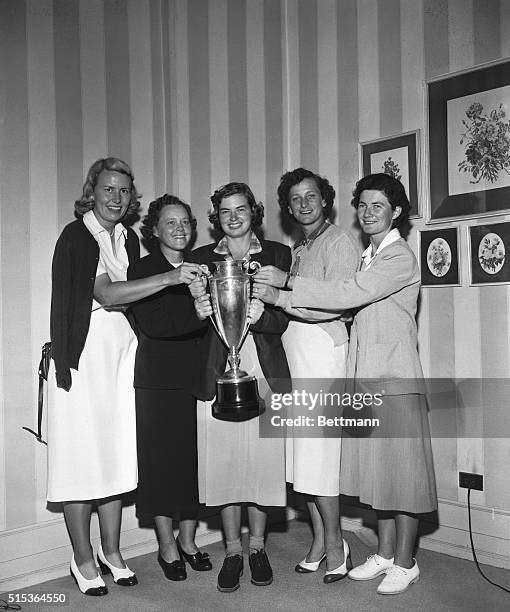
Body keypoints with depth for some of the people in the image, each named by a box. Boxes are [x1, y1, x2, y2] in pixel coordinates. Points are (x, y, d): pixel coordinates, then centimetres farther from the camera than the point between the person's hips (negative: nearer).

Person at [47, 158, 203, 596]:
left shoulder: (129, 239, 13)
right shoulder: (76, 235, -6)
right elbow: (105, 294, -19)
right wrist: (169, 277, -25)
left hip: (121, 351, 6)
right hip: (85, 351, -6)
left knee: (117, 449, 8)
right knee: (82, 450, -1)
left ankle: (111, 552, 20)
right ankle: (83, 559, 12)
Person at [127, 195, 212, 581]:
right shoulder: (141, 270, 0)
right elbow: (153, 324, -16)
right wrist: (201, 314, -26)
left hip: (198, 376, 3)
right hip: (158, 379, -3)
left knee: (197, 458, 5)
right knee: (162, 459, 4)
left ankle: (188, 541, 24)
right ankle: (167, 547, 21)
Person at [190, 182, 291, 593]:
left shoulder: (277, 254, 8)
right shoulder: (202, 258, 10)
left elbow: (282, 320, 0)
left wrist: (261, 316, -22)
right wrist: (200, 311, -18)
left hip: (265, 371, 0)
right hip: (218, 373, 1)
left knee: (263, 459, 2)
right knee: (223, 460, 3)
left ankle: (257, 546, 21)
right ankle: (233, 549, 19)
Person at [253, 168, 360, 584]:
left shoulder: (340, 242, -2)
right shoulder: (297, 250, 22)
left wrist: (284, 286, -20)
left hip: (322, 349, -7)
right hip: (290, 352, 7)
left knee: (316, 453, -7)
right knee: (304, 452, 6)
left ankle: (334, 542, 8)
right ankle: (320, 540, 16)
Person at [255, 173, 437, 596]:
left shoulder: (400, 257, -10)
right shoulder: (369, 256, 16)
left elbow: (349, 295, -20)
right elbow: (349, 303, 11)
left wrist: (284, 293, -18)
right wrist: (282, 294, 0)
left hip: (394, 375, -8)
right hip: (366, 375, 8)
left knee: (402, 468, 2)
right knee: (377, 467, 13)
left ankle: (405, 563, 14)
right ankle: (385, 554, 25)